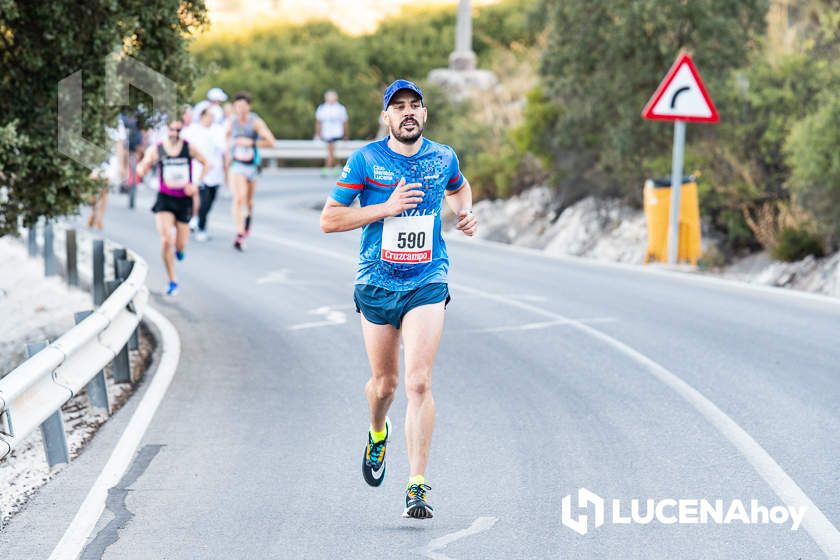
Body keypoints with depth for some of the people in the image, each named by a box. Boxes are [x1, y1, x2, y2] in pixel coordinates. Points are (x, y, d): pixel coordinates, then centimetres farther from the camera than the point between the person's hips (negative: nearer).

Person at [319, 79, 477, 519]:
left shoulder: (443, 158, 4)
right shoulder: (365, 160, -5)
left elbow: (458, 188, 29)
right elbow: (328, 220, -7)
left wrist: (465, 213, 6)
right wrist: (387, 207, -16)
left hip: (427, 285, 0)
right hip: (376, 285, 0)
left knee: (419, 383, -14)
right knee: (384, 381, 13)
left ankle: (417, 486, -14)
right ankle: (377, 434, 49)